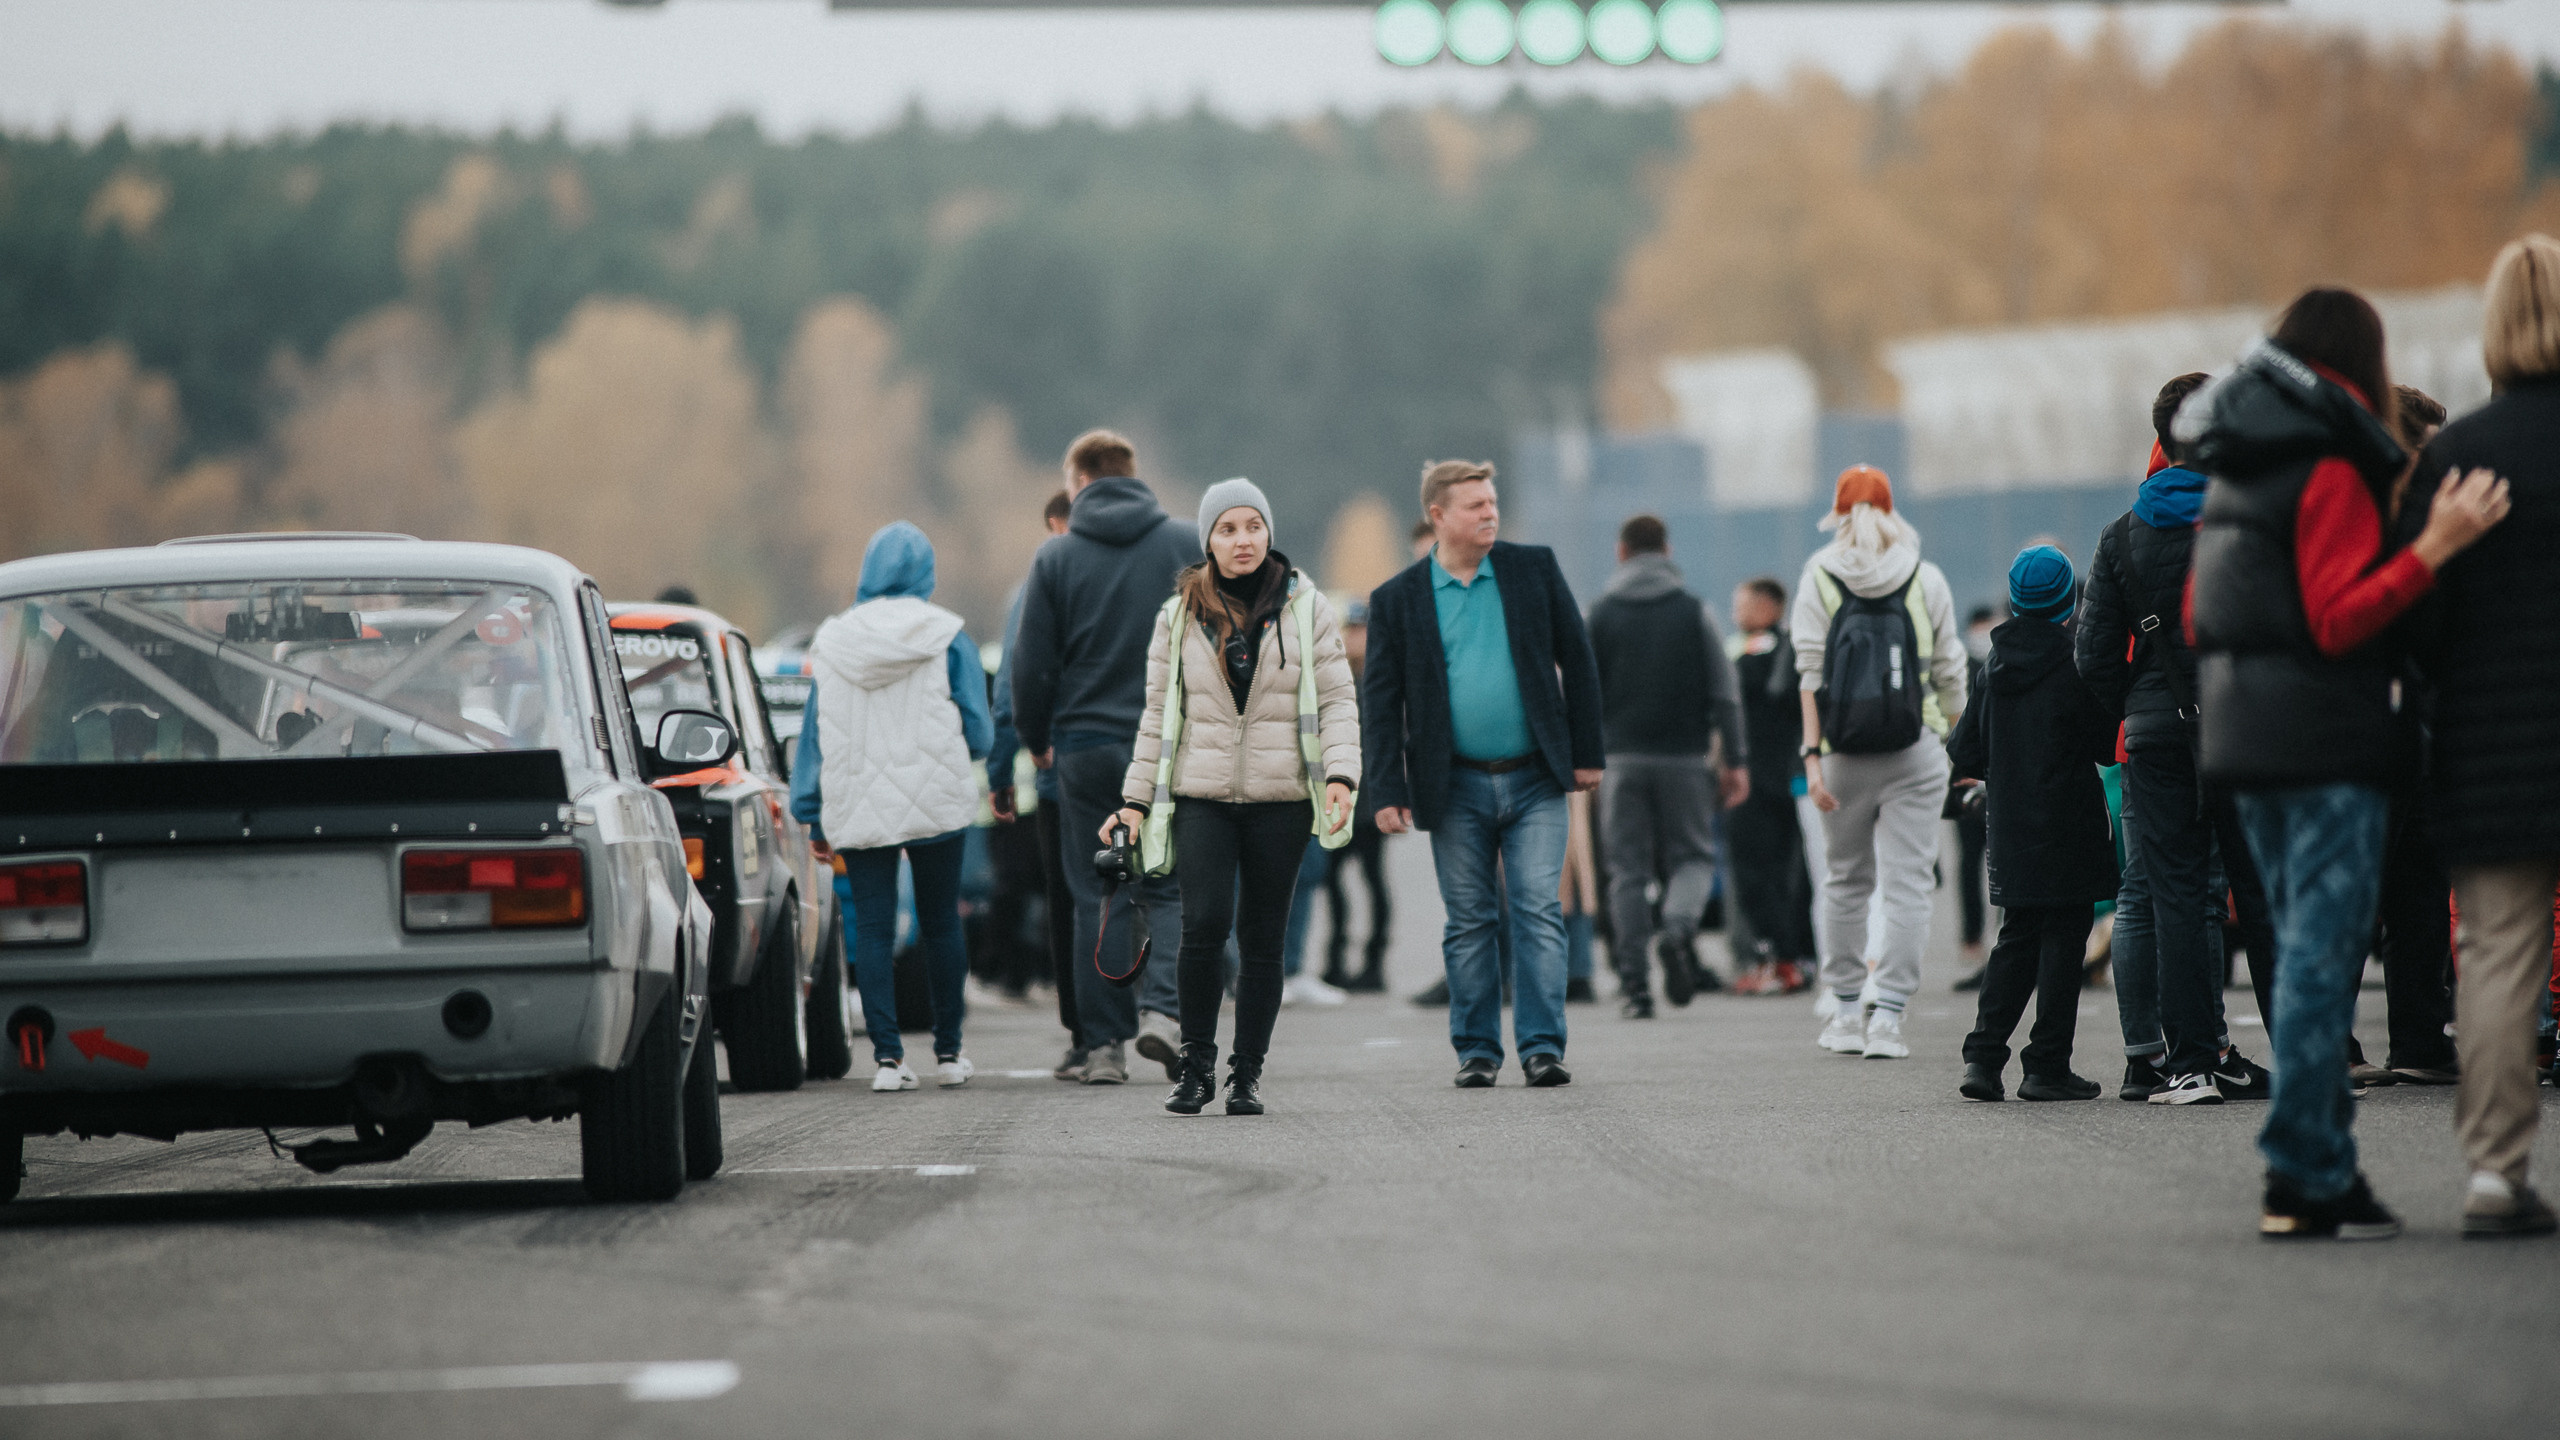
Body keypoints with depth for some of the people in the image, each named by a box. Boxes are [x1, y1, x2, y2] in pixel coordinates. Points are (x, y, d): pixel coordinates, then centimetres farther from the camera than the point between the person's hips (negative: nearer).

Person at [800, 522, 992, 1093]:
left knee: (872, 929, 2)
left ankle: (888, 1055, -6)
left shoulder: (831, 643, 3)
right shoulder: (948, 639, -3)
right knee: (941, 924, 11)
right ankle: (948, 1052, 16)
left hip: (858, 808, 1)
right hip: (936, 804, -1)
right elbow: (978, 734, -3)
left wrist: (809, 812, 10)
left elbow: (815, 740, 4)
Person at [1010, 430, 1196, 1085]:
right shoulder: (1191, 545, 2)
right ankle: (1163, 1005, -14)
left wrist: (1034, 738, 15)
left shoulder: (1056, 558, 0)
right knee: (1171, 888, 8)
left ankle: (1103, 1043, 3)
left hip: (1087, 746, 0)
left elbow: (1032, 664, 0)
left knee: (1099, 900, 5)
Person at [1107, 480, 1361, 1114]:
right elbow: (1158, 712, 12)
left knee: (1262, 939, 3)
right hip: (1202, 795, 0)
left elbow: (1337, 698, 3)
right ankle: (1196, 1063, 0)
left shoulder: (1306, 609, 5)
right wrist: (1135, 800, 8)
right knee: (1205, 924, -16)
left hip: (1280, 799, 0)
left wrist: (1340, 774, -12)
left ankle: (1247, 1075, 13)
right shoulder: (1181, 615, 8)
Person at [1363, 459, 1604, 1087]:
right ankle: (1476, 1050, 13)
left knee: (1539, 913, -5)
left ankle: (1541, 1047, -4)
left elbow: (1577, 659, 8)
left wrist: (1587, 753, 4)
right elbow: (1380, 701, 2)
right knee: (1469, 922, 5)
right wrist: (1387, 792, -6)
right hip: (1456, 787, 0)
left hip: (1534, 781, 0)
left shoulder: (1534, 568, 3)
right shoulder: (1397, 599, 1)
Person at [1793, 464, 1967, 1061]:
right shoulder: (1926, 580, 3)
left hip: (1844, 754, 1)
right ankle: (1888, 1017, -7)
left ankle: (1847, 1012, 17)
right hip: (1915, 751, -1)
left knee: (1845, 880, 14)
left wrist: (1812, 754, -5)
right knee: (1907, 882, -1)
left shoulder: (1818, 579, 2)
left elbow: (1810, 675, -4)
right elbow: (1950, 674, 6)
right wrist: (1961, 744, 19)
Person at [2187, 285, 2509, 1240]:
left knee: (2304, 950, 14)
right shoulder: (2332, 470, -13)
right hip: (2327, 740, -9)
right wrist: (2432, 550, -26)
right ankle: (2305, 1180, -9)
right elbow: (2340, 618, -20)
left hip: (2245, 734, 9)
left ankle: (2321, 1162, 14)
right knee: (2323, 955, -7)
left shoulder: (2229, 472, 13)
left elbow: (2199, 618, 17)